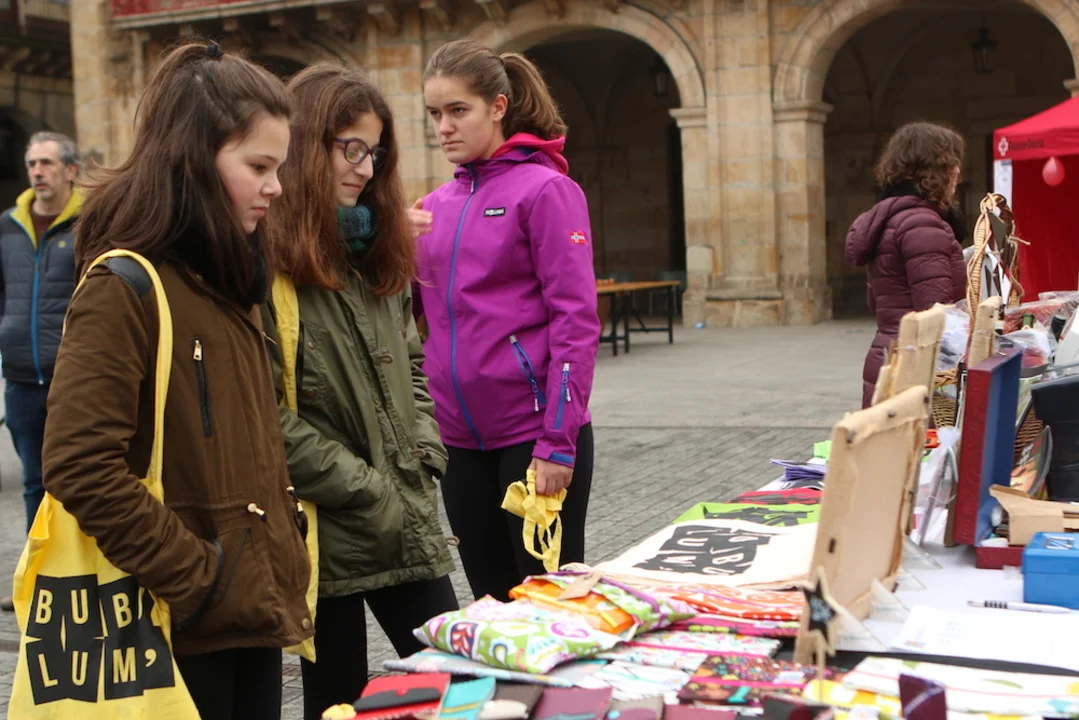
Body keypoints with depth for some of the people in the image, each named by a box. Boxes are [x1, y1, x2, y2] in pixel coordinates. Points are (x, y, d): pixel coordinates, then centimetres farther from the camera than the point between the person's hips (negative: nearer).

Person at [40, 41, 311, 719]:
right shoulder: (125, 288, -16)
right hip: (182, 625, -8)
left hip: (254, 607, 8)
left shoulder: (231, 278, 11)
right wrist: (199, 579, -18)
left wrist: (285, 552, 10)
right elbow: (81, 469, -22)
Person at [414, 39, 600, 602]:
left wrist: (557, 443, -17)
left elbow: (575, 320, -12)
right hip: (461, 440, 6)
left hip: (534, 433, -6)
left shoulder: (544, 189, -7)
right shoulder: (436, 205, 10)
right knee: (492, 603, 16)